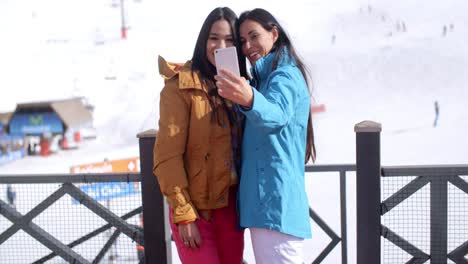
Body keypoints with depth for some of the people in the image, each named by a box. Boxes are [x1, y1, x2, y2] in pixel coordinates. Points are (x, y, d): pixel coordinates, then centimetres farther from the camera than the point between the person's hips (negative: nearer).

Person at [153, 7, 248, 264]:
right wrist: (183, 214, -17)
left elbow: (245, 147, 12)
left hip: (231, 205, 6)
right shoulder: (181, 86, -11)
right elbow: (167, 156, -14)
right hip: (195, 208, -6)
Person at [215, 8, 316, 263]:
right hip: (263, 199, 10)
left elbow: (276, 114, -32)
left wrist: (250, 100, -53)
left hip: (275, 201, -10)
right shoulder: (264, 77, 21)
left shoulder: (285, 75, -10)